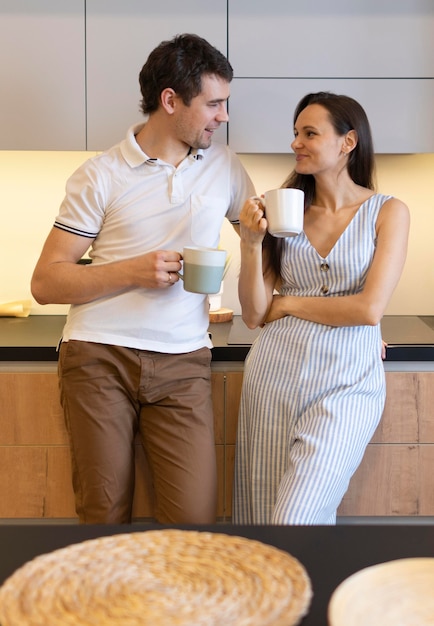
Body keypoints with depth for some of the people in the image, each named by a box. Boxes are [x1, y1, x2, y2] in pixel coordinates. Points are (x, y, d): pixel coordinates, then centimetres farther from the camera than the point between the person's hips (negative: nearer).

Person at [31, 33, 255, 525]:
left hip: (182, 365, 2)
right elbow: (45, 283, 0)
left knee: (195, 518, -7)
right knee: (104, 516, 2)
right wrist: (132, 271, -13)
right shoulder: (102, 176, 1)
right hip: (99, 356, -2)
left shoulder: (224, 166, 11)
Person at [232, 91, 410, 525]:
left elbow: (369, 309, -12)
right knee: (259, 513, 8)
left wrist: (288, 303, -3)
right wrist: (251, 243, -10)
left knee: (294, 517, -12)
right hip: (274, 375, 4)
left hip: (347, 381, -3)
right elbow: (254, 315, 3)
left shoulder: (387, 212, 0)